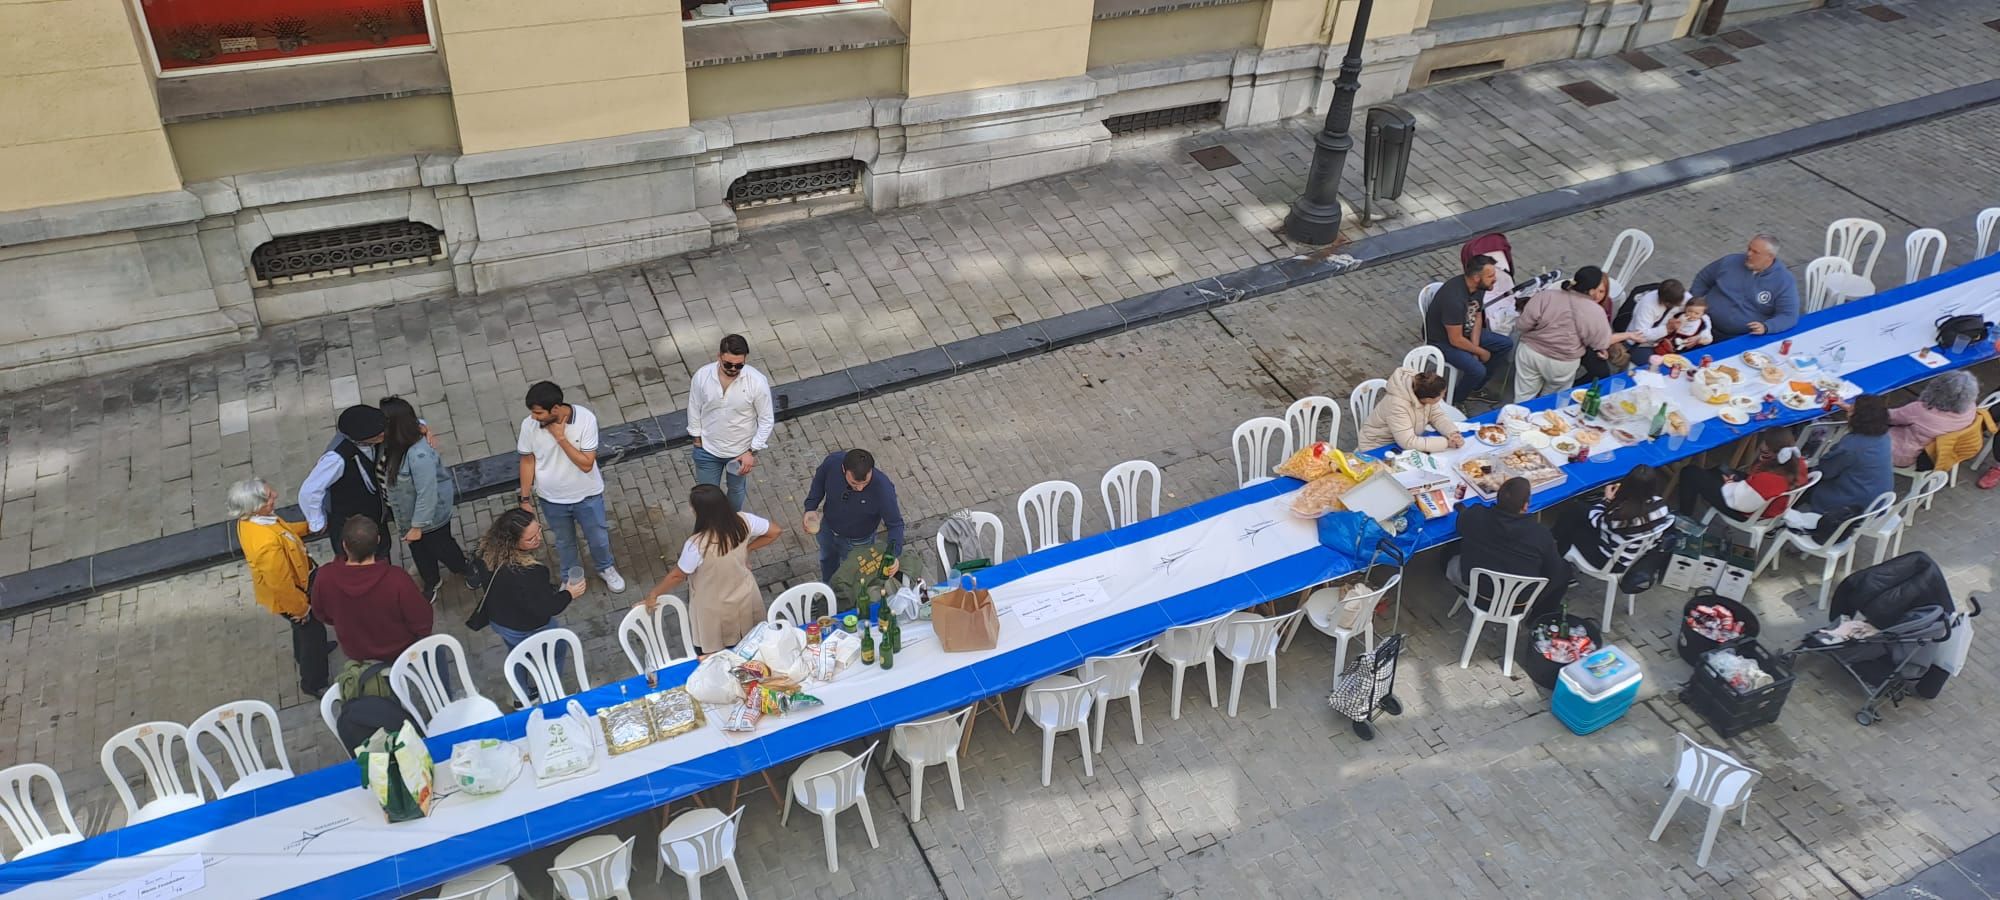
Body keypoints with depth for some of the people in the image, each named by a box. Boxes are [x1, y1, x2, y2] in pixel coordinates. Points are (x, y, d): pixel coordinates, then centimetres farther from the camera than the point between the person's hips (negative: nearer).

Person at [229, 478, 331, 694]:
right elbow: (281, 585, -31)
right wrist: (302, 607, -16)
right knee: (313, 630, 16)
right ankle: (313, 683, 38)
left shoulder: (249, 519, -18)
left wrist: (306, 527, 0)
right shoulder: (267, 543, -44)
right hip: (287, 597, -8)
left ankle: (302, 654, 63)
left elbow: (282, 529, 8)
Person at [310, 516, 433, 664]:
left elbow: (321, 615, -7)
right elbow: (422, 621, -23)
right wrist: (423, 637, 0)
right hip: (399, 650, -2)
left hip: (355, 652, 3)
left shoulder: (325, 578, -28)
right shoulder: (397, 579, -38)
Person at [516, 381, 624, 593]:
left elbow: (586, 464, -26)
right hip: (552, 498, 1)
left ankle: (606, 568, 52)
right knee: (564, 541, 24)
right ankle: (572, 577, 52)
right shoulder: (529, 425, -21)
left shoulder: (585, 419, -28)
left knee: (598, 537, 21)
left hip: (587, 495, -1)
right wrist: (526, 499, -1)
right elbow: (527, 461, -6)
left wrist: (560, 437, -33)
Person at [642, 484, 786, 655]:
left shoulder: (697, 545, -37)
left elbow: (677, 576, -20)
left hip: (715, 611, -4)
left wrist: (653, 594, -2)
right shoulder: (743, 521, -25)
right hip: (745, 597, 5)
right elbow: (775, 531, -9)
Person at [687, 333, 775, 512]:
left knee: (737, 489, 27)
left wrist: (752, 451, -16)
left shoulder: (757, 382, -27)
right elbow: (694, 410, -5)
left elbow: (766, 420, -15)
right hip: (707, 449, 1)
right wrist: (697, 441, 2)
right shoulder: (702, 376, -22)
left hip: (740, 450, 0)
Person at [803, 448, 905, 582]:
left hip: (857, 542, -4)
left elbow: (895, 524, -30)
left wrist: (894, 555, -44)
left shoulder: (882, 488, -41)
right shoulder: (833, 461, -33)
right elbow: (820, 479, -9)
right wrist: (810, 508, -18)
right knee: (827, 561, 34)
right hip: (827, 528, 4)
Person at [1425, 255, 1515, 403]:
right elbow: (1456, 340, -28)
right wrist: (1481, 352, -13)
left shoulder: (1478, 287, -10)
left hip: (1464, 331, 9)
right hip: (1442, 341, -9)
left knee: (1506, 344, 6)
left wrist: (1474, 348, -6)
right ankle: (1456, 401, 4)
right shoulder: (1454, 298, -36)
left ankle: (1476, 387, 19)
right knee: (1477, 370, -26)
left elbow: (1477, 317, 5)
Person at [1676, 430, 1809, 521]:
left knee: (1690, 474, 3)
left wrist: (1728, 484, -9)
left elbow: (1738, 501, -30)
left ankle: (1684, 518, 23)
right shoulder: (1798, 465, -18)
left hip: (1745, 513, -8)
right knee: (1713, 472, 28)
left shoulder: (1767, 480, -44)